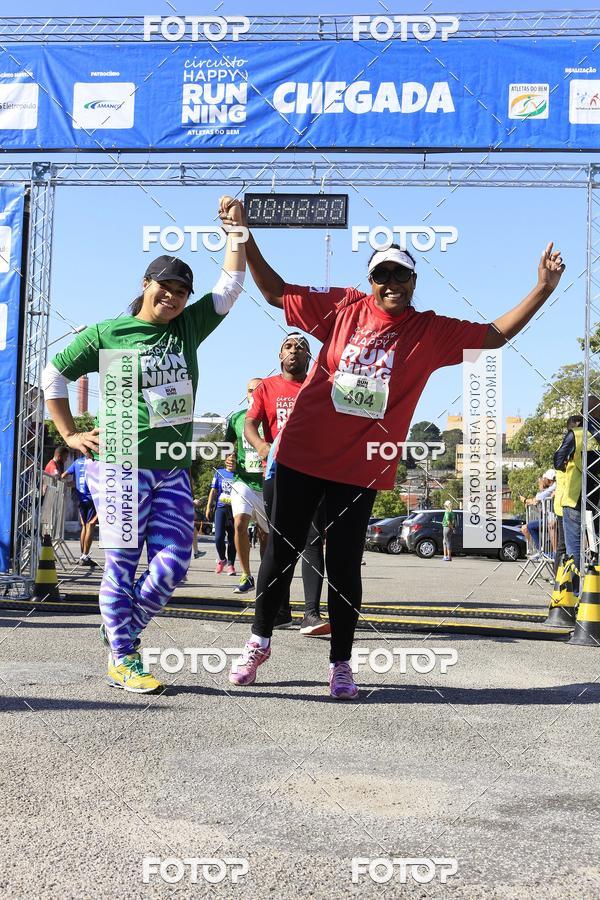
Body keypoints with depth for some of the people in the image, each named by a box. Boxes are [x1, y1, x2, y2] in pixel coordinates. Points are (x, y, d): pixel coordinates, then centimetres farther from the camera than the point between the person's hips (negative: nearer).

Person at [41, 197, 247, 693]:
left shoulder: (188, 327, 9)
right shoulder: (107, 333, -2)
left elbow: (230, 285, 7)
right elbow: (54, 375, 6)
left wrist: (236, 227, 0)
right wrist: (71, 435, 1)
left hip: (173, 470, 5)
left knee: (173, 564, 1)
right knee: (124, 563, 0)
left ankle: (122, 630, 24)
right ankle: (122, 661, 11)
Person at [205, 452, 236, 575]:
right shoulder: (219, 473, 11)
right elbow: (213, 491, 11)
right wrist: (208, 507, 4)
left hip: (235, 509, 0)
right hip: (221, 508, 0)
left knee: (232, 539, 1)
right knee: (219, 537, -9)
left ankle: (230, 564, 14)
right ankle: (221, 559, 16)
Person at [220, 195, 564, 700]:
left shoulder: (430, 332, 2)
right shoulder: (343, 307, 1)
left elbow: (496, 334, 5)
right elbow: (276, 292, 6)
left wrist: (543, 290, -4)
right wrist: (246, 240, -2)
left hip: (361, 469, 0)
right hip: (302, 455, 1)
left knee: (344, 564, 4)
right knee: (281, 551, 8)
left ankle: (341, 664, 18)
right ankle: (260, 642, 27)